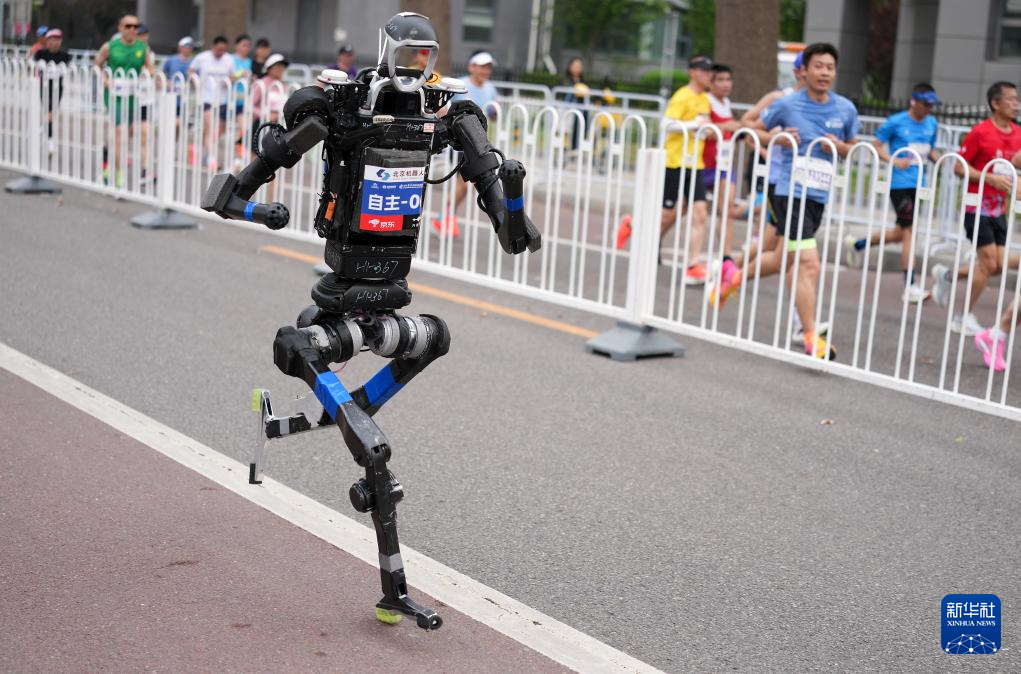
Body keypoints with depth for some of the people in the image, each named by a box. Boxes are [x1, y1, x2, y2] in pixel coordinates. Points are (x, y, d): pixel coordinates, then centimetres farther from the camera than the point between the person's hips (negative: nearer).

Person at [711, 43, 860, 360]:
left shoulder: (846, 109, 4)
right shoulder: (787, 105, -6)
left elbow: (853, 148, 17)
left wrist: (840, 146, -6)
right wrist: (777, 139, -11)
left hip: (819, 195, 6)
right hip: (791, 192, -6)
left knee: (781, 258, 20)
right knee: (809, 264, -15)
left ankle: (735, 278, 48)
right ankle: (811, 339, -11)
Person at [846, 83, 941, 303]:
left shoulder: (932, 124, 10)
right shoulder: (896, 122, -7)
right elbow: (877, 146, -3)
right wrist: (895, 161, -19)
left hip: (917, 182, 7)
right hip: (900, 183, -7)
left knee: (901, 233, 14)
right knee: (909, 230, -10)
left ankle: (856, 244, 37)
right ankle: (910, 286, -6)